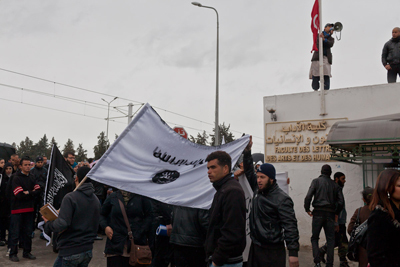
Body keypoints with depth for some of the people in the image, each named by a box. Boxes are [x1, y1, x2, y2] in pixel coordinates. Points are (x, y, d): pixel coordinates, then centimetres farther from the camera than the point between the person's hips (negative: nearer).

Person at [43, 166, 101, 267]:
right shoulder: (96, 200, 5)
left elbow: (62, 224, -23)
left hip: (70, 252, -6)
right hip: (88, 251, 6)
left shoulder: (70, 197, -16)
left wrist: (48, 224, -5)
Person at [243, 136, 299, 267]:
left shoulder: (282, 199, -15)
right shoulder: (258, 190, 5)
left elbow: (290, 226, -18)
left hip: (272, 251, -7)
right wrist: (247, 152, 6)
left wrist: (293, 253, -23)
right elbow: (249, 172, 15)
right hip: (255, 246, 7)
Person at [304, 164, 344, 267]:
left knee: (314, 238, 6)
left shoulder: (316, 181, 2)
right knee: (330, 240, 9)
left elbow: (308, 196, -10)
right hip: (330, 214, 2)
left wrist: (307, 209, 3)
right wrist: (336, 213, 17)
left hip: (318, 213, -2)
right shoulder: (335, 185, 11)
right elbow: (341, 201, 4)